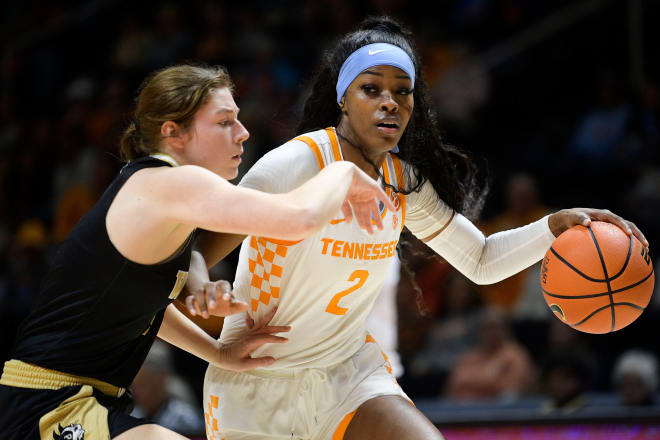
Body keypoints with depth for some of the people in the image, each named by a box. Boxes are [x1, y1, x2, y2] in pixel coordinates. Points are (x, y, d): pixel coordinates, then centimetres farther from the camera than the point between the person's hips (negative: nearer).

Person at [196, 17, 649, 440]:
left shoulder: (404, 180, 0)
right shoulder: (298, 165, -20)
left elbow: (480, 261, 11)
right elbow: (199, 251, -17)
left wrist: (556, 225, -6)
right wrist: (198, 289, -40)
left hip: (349, 373, 5)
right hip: (260, 386, -5)